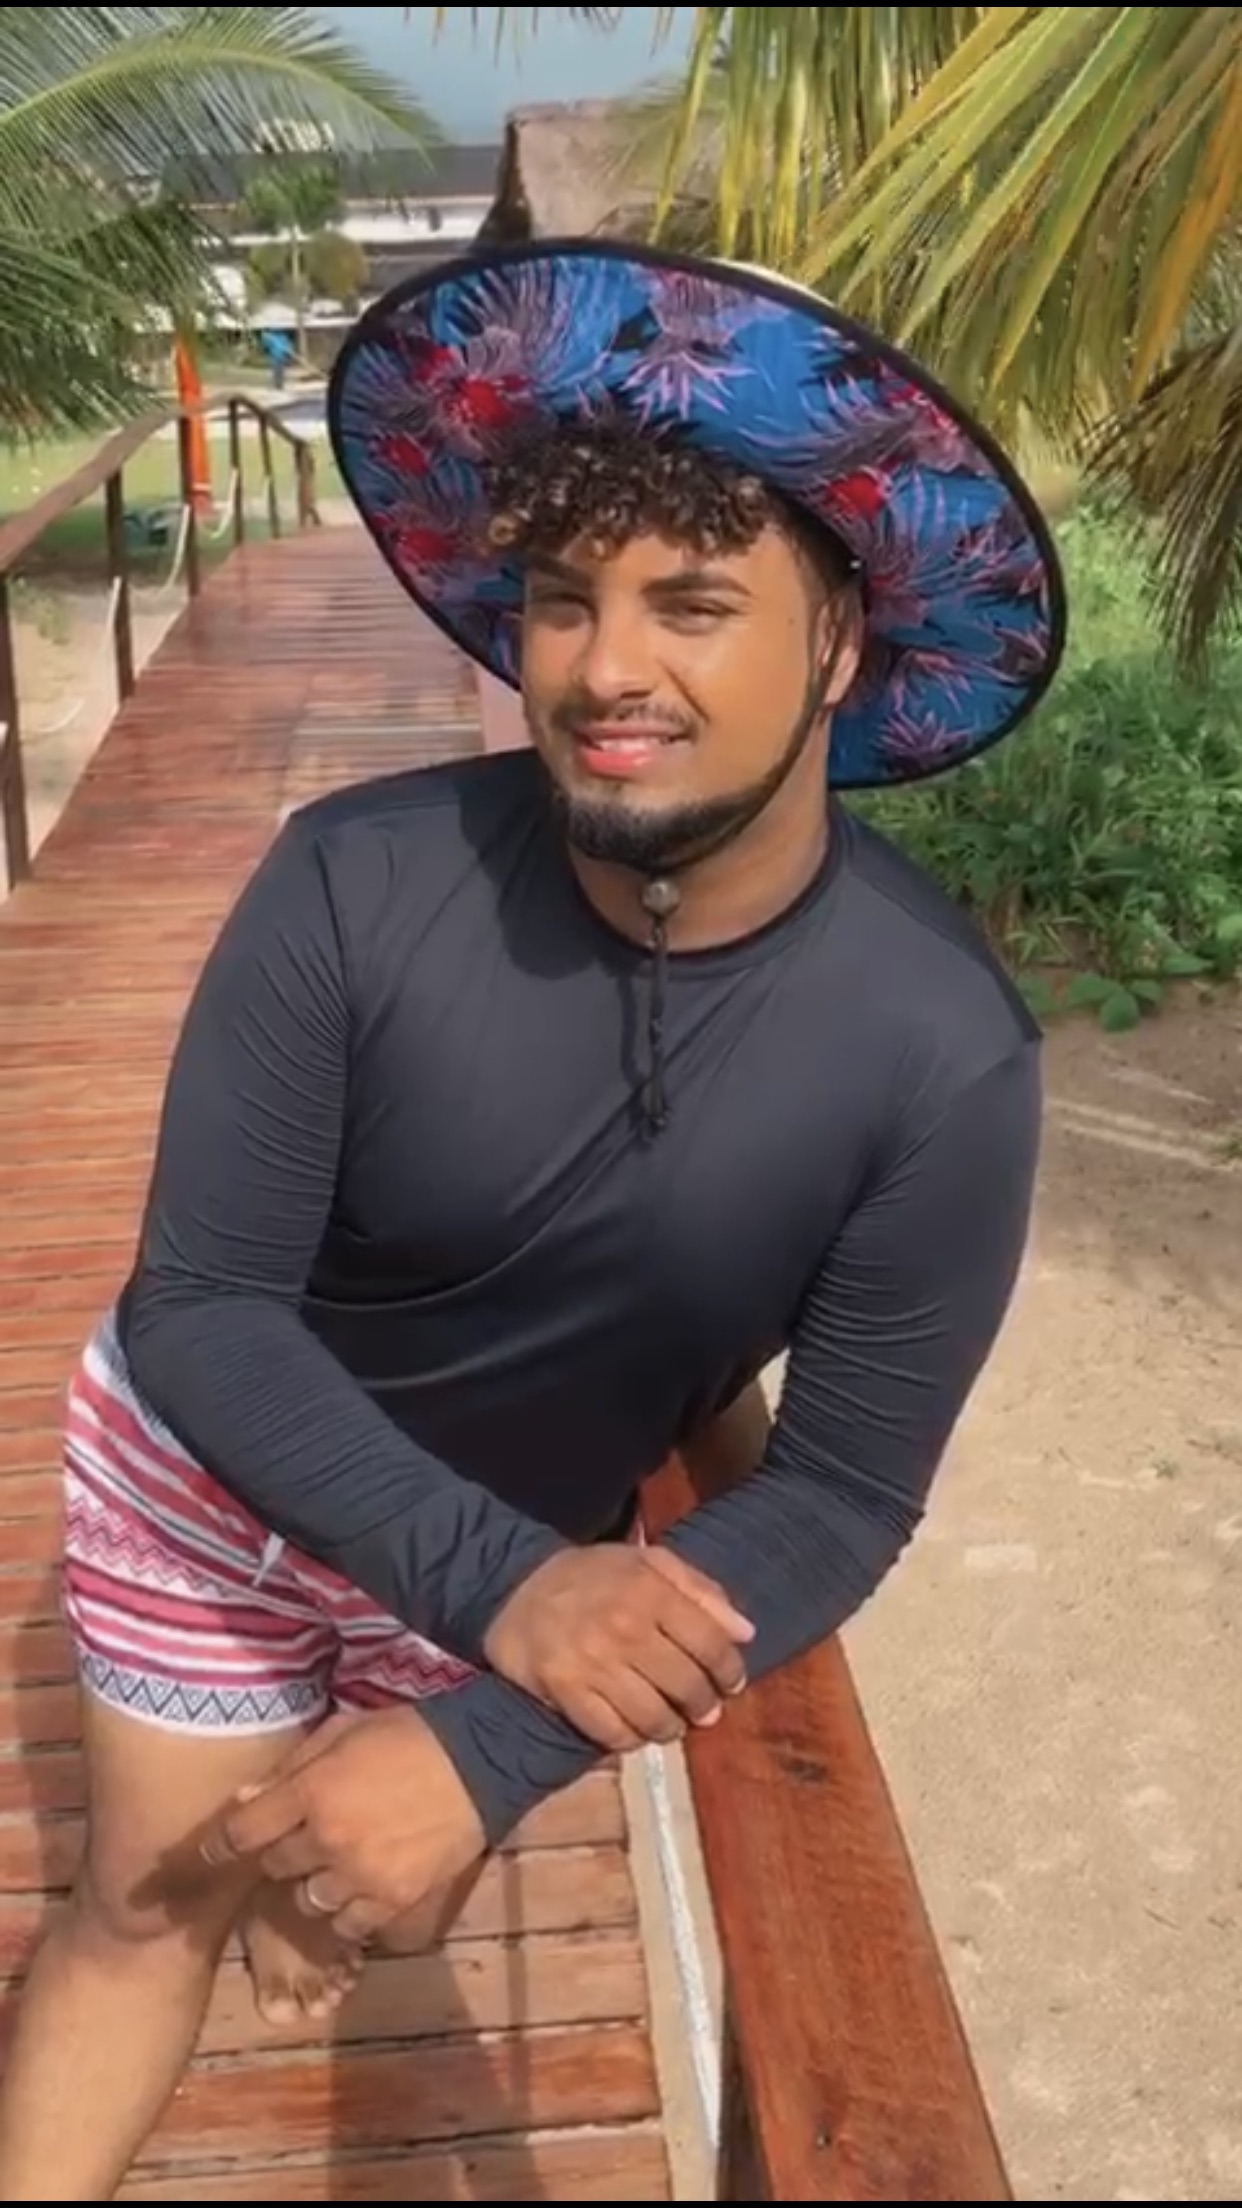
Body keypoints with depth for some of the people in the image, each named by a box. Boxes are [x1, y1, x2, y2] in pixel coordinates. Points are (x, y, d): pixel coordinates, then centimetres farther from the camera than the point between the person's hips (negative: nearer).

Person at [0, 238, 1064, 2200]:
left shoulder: (944, 1052, -29)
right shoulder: (358, 883, -31)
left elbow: (842, 1495, -21)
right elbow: (199, 1305, -23)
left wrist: (486, 1750, -30)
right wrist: (503, 1584, -34)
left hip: (544, 1529, 2)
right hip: (207, 1465, -1)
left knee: (372, 1895, 23)